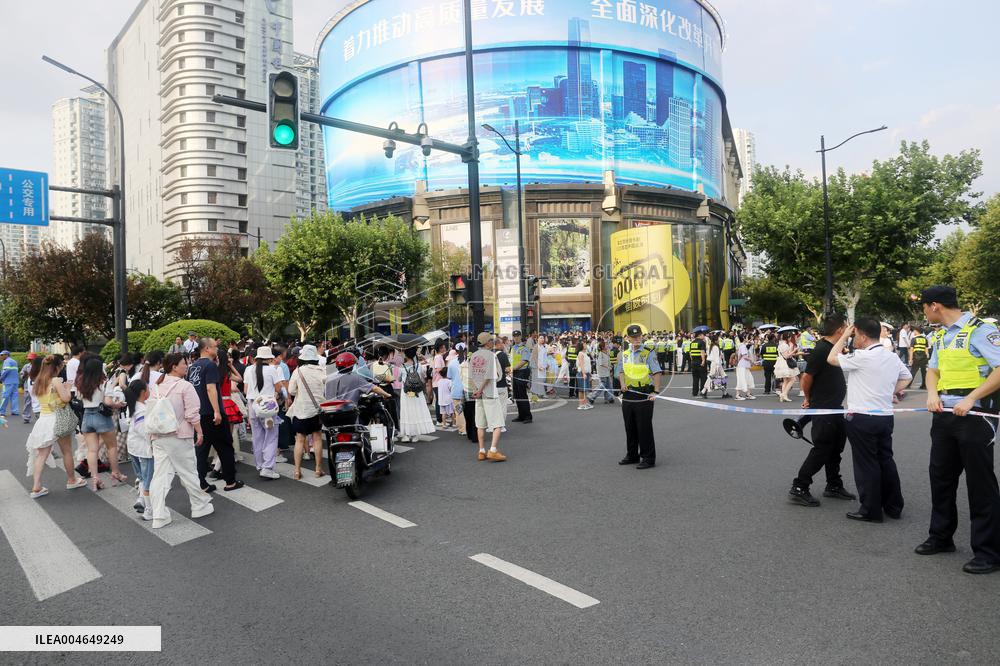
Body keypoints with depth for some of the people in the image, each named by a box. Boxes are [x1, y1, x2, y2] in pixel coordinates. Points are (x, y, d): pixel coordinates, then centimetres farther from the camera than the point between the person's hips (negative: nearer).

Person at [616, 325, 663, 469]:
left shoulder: (648, 353, -5)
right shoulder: (624, 354, 11)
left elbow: (657, 372, -10)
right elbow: (620, 371, 13)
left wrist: (655, 392, -20)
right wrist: (622, 384, -8)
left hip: (644, 396, -6)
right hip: (627, 396, 6)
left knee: (644, 428, -3)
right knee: (630, 428, 15)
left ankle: (648, 458, 6)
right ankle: (632, 455, 28)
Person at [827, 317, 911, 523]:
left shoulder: (862, 357, -18)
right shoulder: (893, 357, 8)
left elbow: (831, 359, -8)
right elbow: (906, 377, 24)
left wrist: (844, 336, 0)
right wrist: (889, 392, 17)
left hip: (862, 418, -8)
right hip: (886, 416, 8)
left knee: (866, 464, 1)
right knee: (886, 460, 16)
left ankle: (871, 510, 8)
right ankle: (893, 506, 25)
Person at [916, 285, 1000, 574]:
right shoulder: (941, 335, 13)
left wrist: (970, 398, -25)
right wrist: (932, 394, 0)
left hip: (974, 415, -8)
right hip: (944, 414, 8)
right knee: (941, 477, 15)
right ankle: (941, 537, 29)